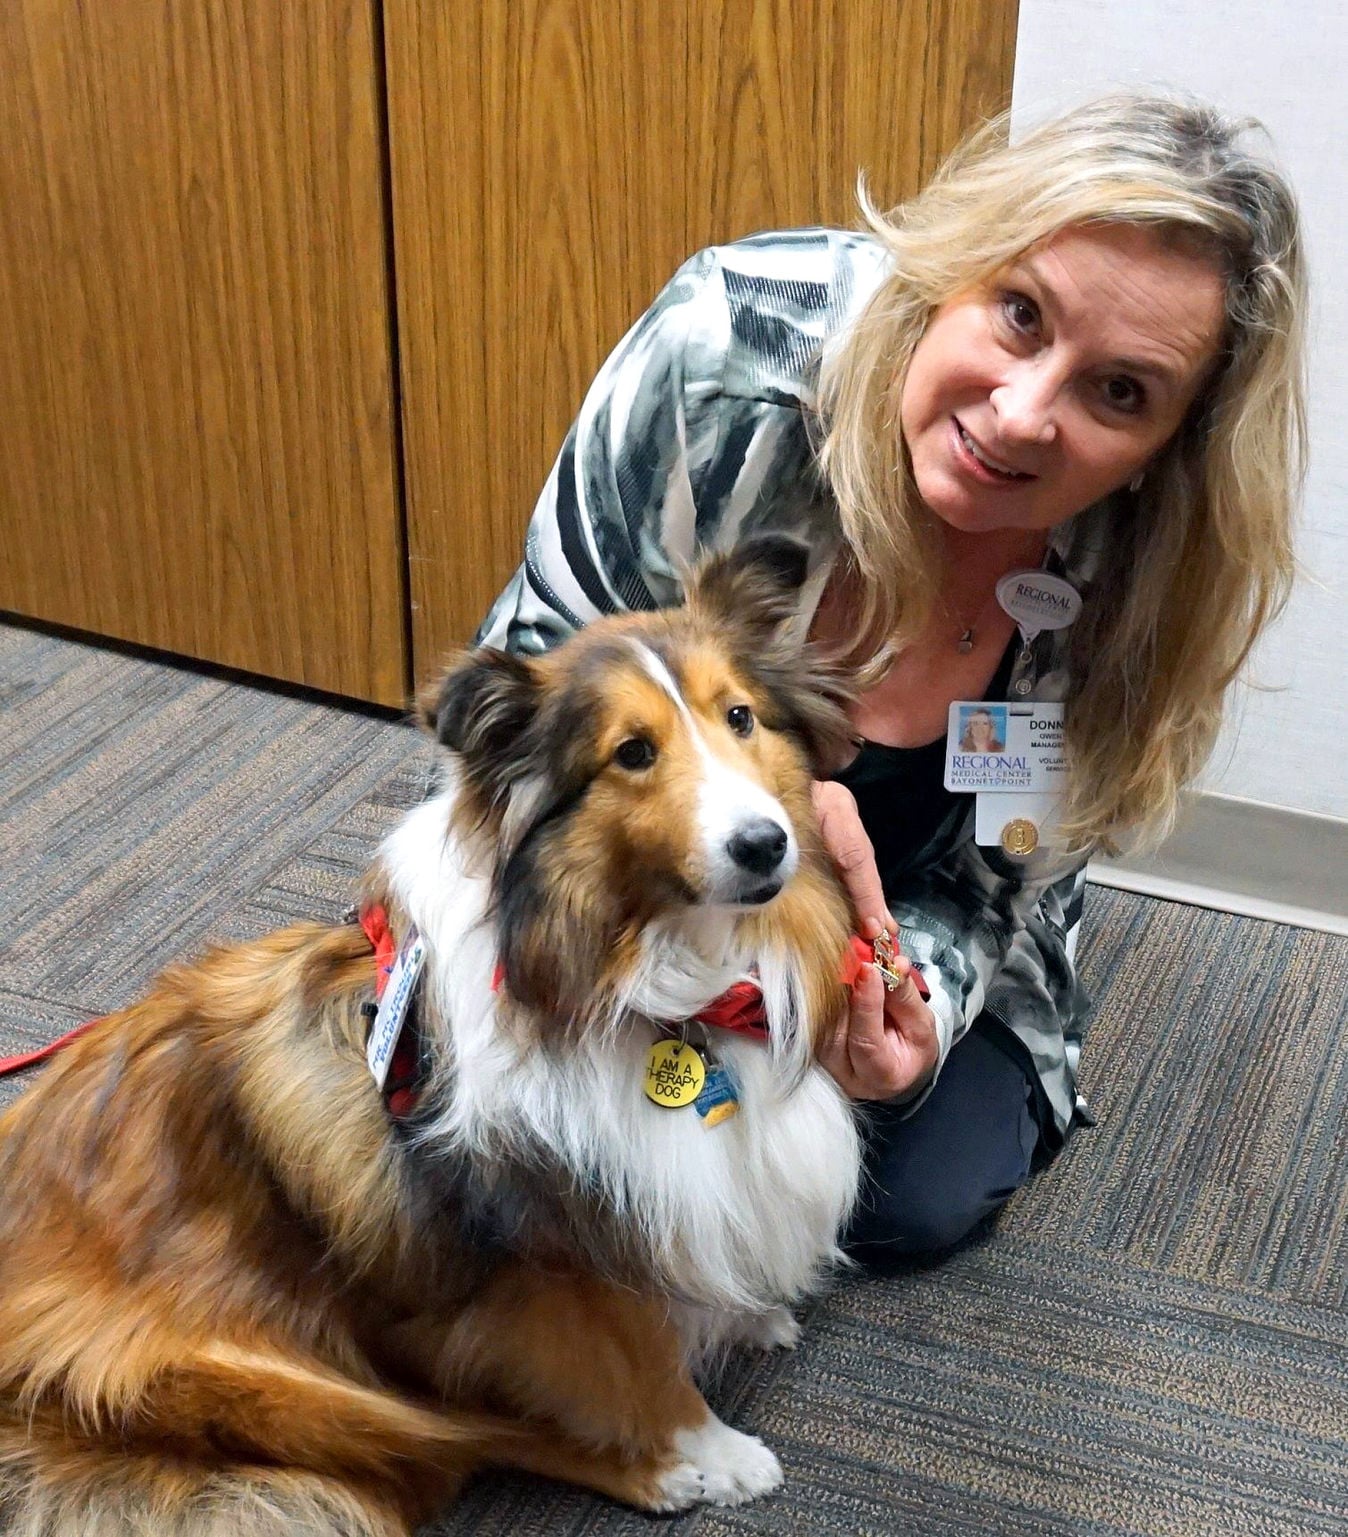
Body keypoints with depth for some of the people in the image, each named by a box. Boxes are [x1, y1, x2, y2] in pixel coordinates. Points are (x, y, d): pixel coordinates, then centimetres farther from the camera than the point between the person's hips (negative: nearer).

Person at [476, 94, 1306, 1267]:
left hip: (901, 911, 2)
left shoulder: (1139, 581, -27)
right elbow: (546, 663, -21)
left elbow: (997, 879, -13)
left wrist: (920, 1004, -34)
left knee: (922, 1202, -9)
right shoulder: (729, 350, -34)